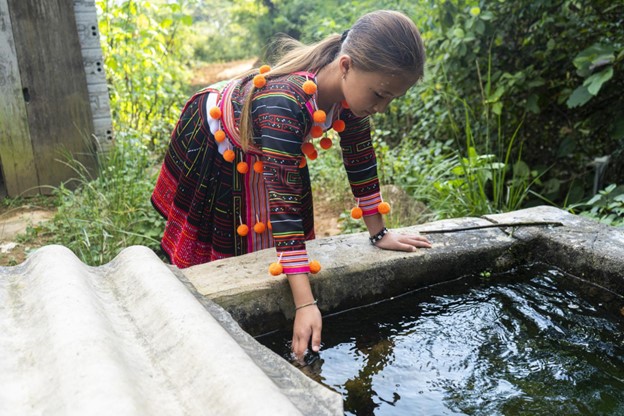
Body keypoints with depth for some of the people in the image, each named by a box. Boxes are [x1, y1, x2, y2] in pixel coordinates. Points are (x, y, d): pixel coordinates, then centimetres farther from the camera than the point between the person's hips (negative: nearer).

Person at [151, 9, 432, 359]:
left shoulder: (351, 90, -26)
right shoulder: (284, 100, -47)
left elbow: (361, 159, -12)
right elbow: (284, 199, -48)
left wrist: (379, 233, -6)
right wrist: (305, 304, -49)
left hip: (263, 157, 6)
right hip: (211, 144, -5)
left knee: (262, 242, 14)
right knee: (211, 251, 13)